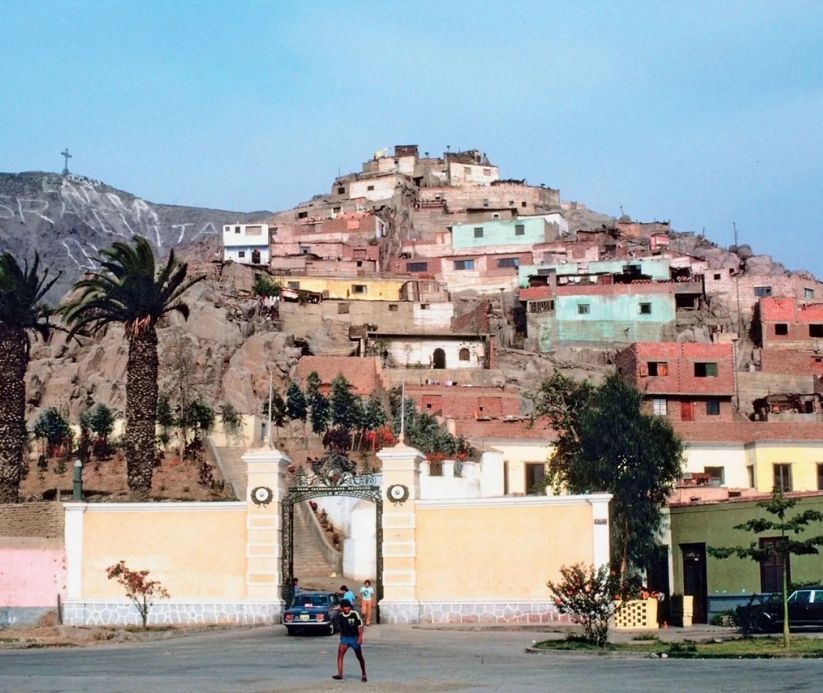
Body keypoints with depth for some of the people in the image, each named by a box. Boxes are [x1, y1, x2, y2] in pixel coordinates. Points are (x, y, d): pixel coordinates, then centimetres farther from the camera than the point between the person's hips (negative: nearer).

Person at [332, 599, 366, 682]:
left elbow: (360, 625, -9)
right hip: (344, 638, 2)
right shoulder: (340, 615, -3)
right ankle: (340, 674, -17)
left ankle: (363, 674, 25)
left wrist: (360, 637, -13)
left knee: (359, 657, 8)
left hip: (355, 638, -2)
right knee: (340, 653, -18)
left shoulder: (354, 614, -13)